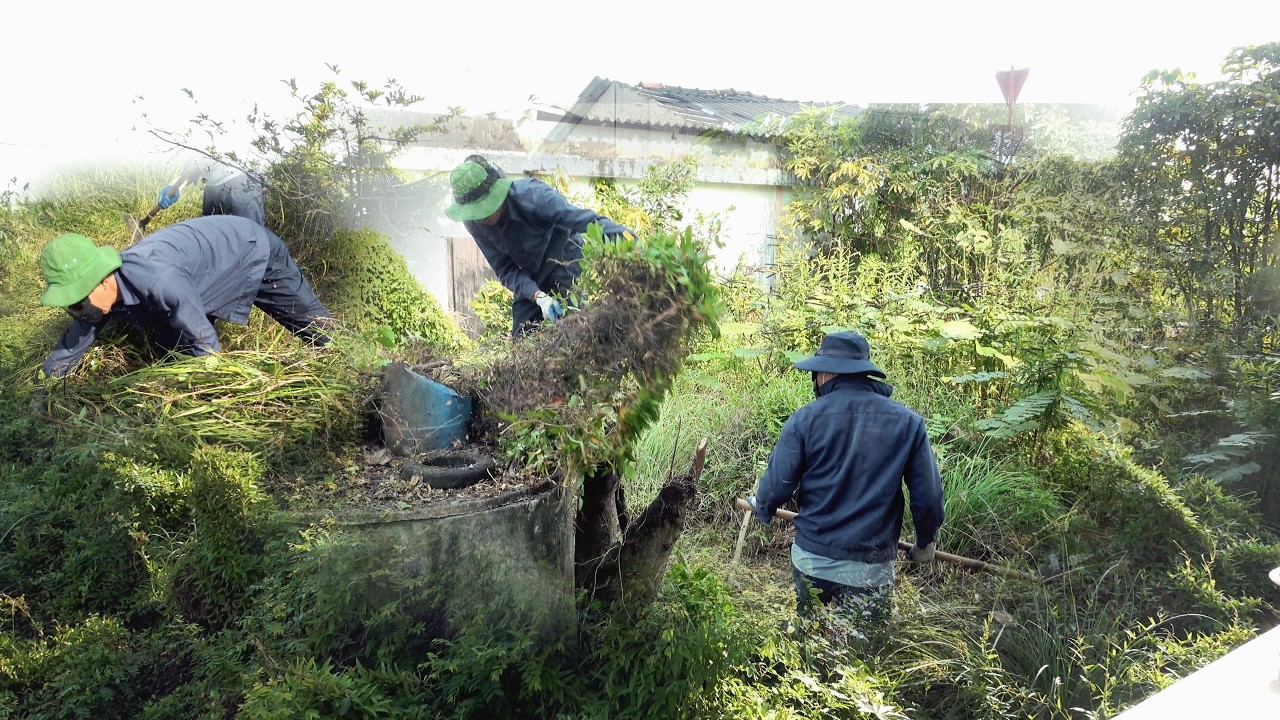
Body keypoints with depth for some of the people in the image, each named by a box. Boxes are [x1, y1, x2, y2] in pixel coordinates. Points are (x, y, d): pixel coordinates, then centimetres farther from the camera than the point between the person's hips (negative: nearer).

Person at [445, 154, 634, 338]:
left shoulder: (531, 195, -31)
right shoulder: (473, 223, -16)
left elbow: (584, 219, -42)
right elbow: (504, 269, -14)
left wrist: (621, 233, -61)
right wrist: (538, 296, -32)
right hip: (530, 278, 6)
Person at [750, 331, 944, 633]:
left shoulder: (804, 419, -11)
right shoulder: (908, 422, -7)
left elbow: (777, 486, -10)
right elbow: (928, 497, -6)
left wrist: (761, 506, 14)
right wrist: (924, 544, 13)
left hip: (809, 560, 0)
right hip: (869, 571, 0)